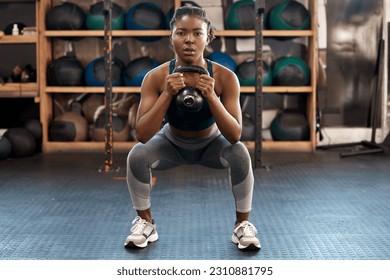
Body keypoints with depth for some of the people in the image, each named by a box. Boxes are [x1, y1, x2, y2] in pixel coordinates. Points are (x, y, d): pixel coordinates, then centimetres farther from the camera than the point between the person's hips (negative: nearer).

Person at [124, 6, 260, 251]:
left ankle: (243, 223, -6)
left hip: (211, 144, 0)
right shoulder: (156, 77, -28)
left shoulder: (224, 77, -28)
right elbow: (142, 135, -31)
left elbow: (235, 135, -31)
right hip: (172, 144, 1)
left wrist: (211, 96, -43)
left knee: (240, 153, -29)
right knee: (137, 155, -26)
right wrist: (168, 94, -42)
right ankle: (145, 222, -1)